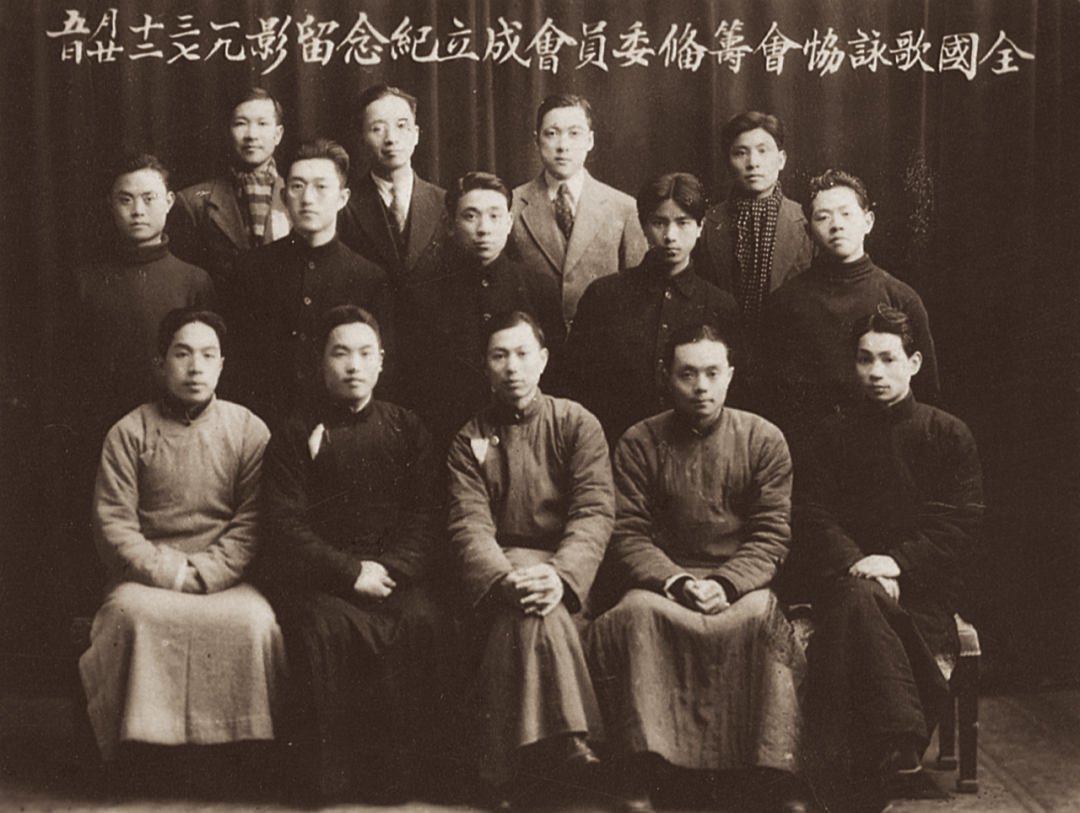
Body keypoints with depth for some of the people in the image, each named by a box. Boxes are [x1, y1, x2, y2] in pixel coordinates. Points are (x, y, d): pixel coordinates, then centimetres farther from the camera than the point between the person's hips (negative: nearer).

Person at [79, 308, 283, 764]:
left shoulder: (250, 431, 7)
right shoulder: (128, 433, 6)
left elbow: (252, 522, 2)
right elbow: (113, 523, 0)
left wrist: (203, 573, -12)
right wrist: (168, 572, -13)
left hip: (226, 581, 0)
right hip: (147, 579, 0)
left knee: (255, 621, -30)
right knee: (131, 613, -32)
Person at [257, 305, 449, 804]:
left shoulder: (406, 431, 15)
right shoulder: (295, 434, 8)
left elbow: (424, 518, 8)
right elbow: (285, 525, -2)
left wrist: (389, 569, -11)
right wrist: (351, 572, -13)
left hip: (392, 573, 2)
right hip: (313, 578, -1)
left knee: (421, 622, -29)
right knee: (327, 627, -33)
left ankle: (394, 767, -12)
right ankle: (325, 776, -15)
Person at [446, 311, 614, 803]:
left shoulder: (577, 425, 8)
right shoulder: (468, 439, 11)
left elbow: (595, 512, -6)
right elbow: (469, 524, -4)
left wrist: (562, 574, -26)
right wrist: (504, 578, -27)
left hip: (562, 566, 0)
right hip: (497, 571, 0)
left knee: (535, 609, -32)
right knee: (534, 611, -33)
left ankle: (506, 767, -24)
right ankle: (561, 745, -30)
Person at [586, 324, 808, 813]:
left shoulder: (764, 439, 5)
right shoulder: (639, 443, 4)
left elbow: (772, 535, 1)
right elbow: (628, 536, 0)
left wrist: (726, 584, -17)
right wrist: (676, 583, -17)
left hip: (743, 580, 0)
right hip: (662, 577, 0)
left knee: (763, 616, -34)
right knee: (636, 613, -33)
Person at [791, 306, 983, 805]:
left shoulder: (949, 435, 10)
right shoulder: (835, 434, 13)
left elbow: (961, 522, 1)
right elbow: (812, 515, 5)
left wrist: (898, 562, -14)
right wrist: (855, 563, -14)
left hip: (920, 580, -1)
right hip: (846, 573, 1)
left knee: (856, 610, -33)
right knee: (857, 599, -34)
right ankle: (904, 743, -37)